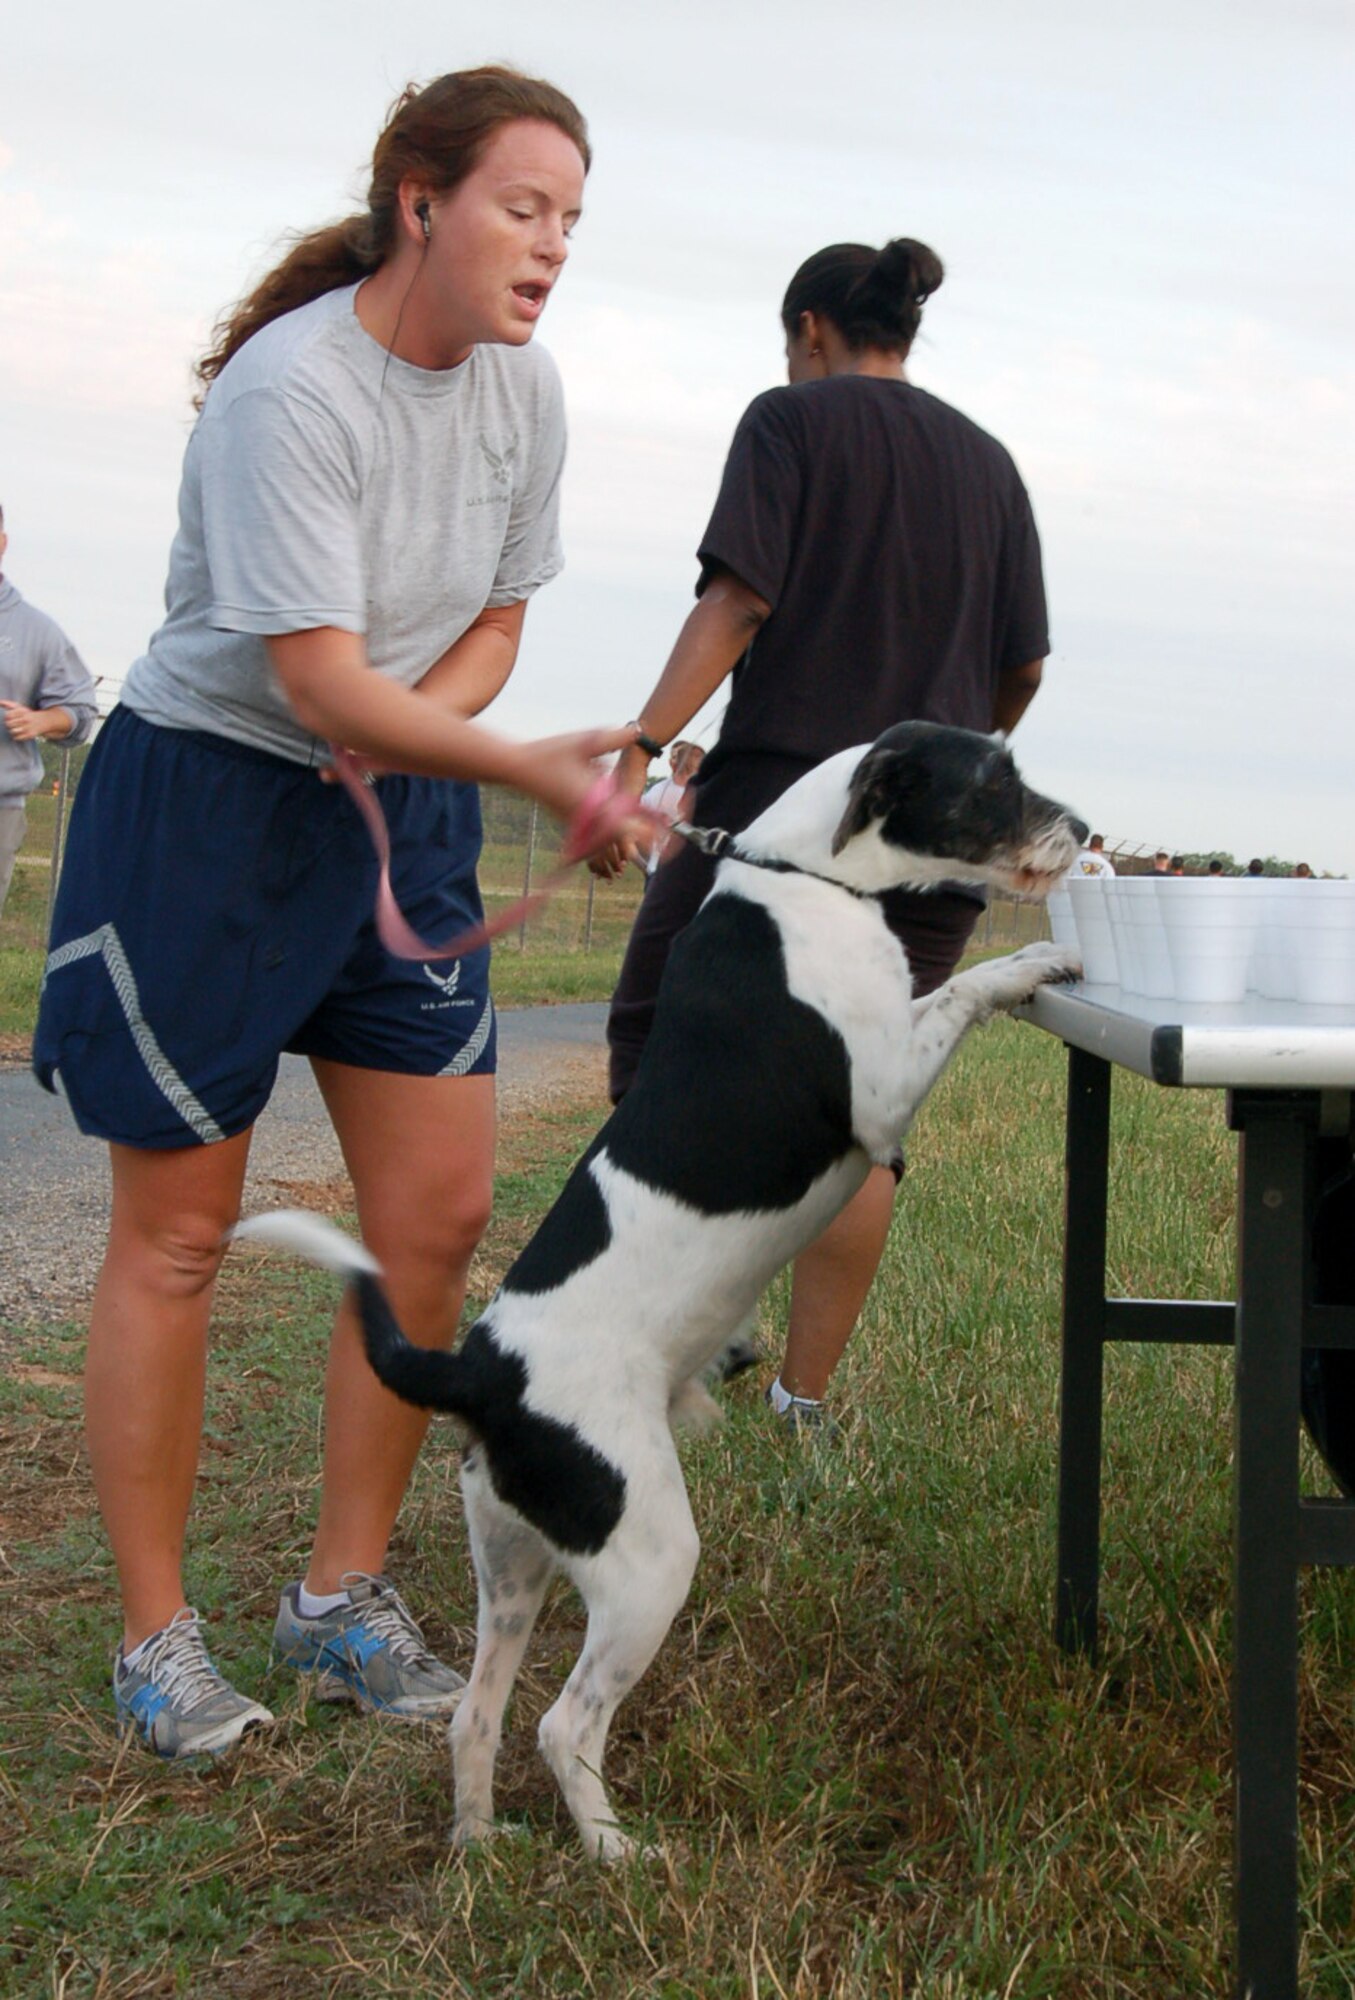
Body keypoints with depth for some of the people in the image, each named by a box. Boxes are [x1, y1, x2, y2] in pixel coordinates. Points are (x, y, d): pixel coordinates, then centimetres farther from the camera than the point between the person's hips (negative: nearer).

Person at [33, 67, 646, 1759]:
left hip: (398, 810, 7)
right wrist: (531, 771, -34)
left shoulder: (520, 385, 1)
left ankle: (343, 1598, 19)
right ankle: (155, 1642, 14)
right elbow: (317, 676, -26)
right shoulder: (292, 387, -21)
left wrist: (406, 727, -10)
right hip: (206, 796, -7)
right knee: (176, 1237, 1)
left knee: (440, 1209, 3)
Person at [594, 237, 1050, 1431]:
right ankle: (802, 1403, 7)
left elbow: (737, 600, -14)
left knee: (653, 1043, 10)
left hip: (783, 794, -5)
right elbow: (1024, 669, 14)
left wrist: (638, 750, -20)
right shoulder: (987, 461, 16)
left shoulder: (793, 422, 1)